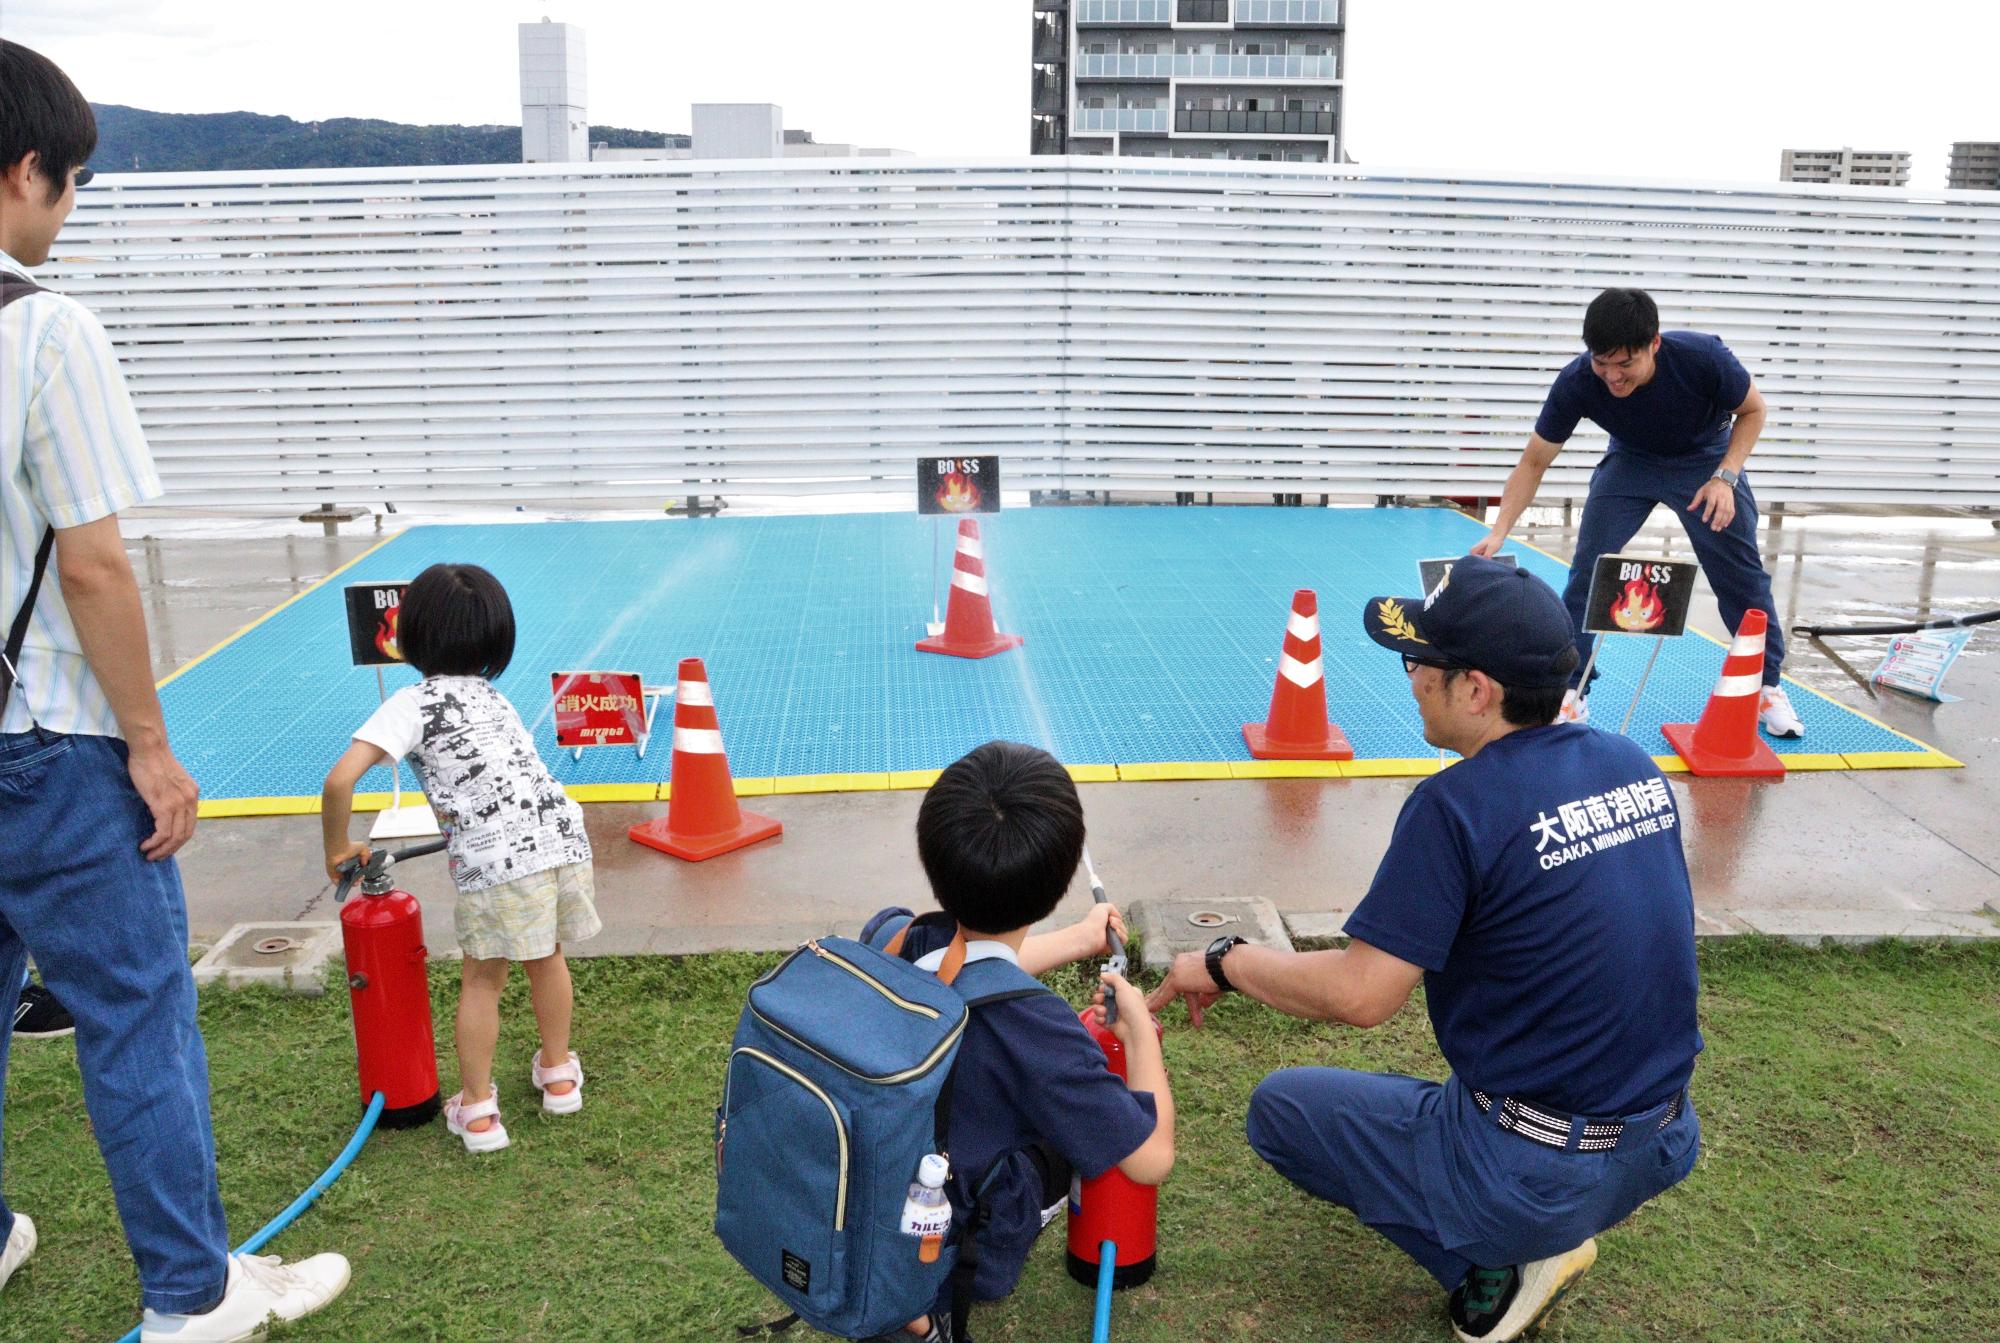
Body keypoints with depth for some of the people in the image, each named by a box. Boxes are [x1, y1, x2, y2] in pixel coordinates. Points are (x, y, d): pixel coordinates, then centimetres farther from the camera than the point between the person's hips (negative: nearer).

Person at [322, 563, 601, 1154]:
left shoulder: (414, 703, 2)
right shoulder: (494, 697, 24)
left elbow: (340, 780, -10)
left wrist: (337, 848, 5)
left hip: (498, 860, -6)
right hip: (563, 834, 6)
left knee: (480, 980, 15)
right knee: (547, 957, 28)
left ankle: (477, 1110, 23)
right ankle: (558, 1073, 44)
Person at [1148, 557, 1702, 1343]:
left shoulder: (1459, 805, -22)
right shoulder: (1635, 768, 0)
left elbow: (1359, 995, -21)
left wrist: (1223, 963, -6)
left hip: (1537, 1173, -8)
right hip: (1665, 1150, 8)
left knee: (1280, 1107, 10)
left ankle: (1489, 1273, 3)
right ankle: (1543, 1237, 18)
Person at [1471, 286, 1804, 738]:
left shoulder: (1702, 358, -35)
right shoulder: (1576, 381, -32)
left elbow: (1752, 411, -14)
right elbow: (1534, 462, -21)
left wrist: (1725, 478, -28)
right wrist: (1499, 532, -33)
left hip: (1706, 459, 0)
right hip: (1631, 460, 1)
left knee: (1742, 574, 1)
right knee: (1588, 568, -12)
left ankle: (1768, 687, 19)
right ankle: (1569, 691, 0)